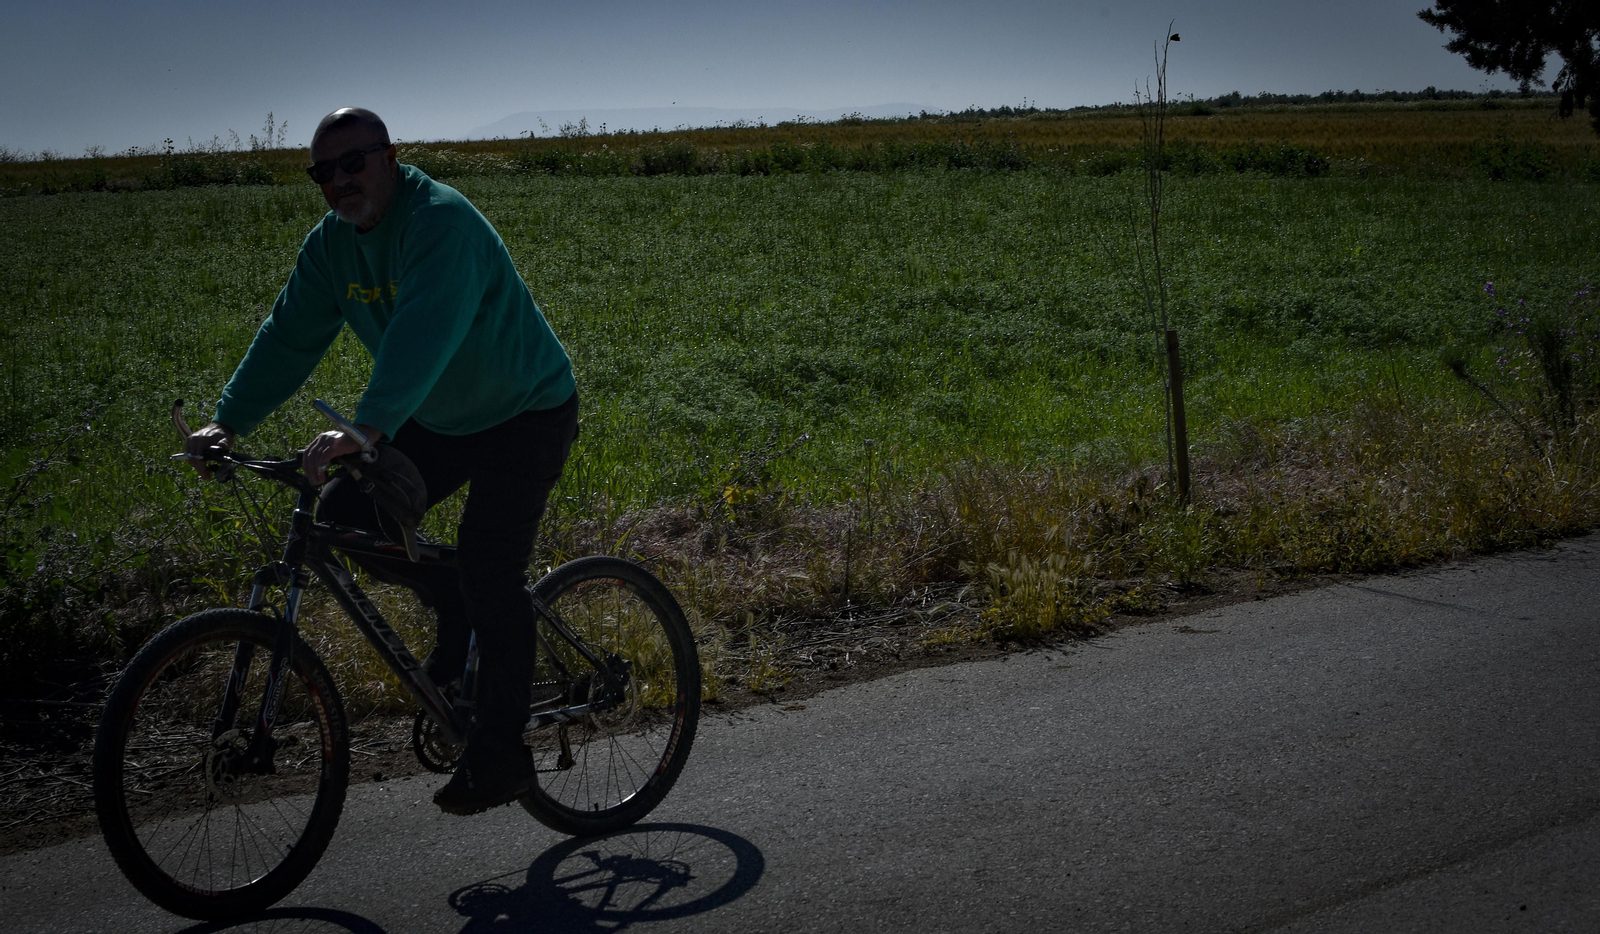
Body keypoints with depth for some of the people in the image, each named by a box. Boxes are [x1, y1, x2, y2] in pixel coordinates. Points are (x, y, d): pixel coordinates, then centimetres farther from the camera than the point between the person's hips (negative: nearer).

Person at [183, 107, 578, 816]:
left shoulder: (442, 221, -27)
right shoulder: (332, 243, -1)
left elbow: (425, 332, -42)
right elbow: (290, 335, -3)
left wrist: (366, 430, -53)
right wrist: (228, 422, -16)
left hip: (526, 414, -8)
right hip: (440, 420, 8)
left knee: (488, 565, -17)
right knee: (345, 516, -6)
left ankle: (498, 756, -8)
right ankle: (454, 610, 19)